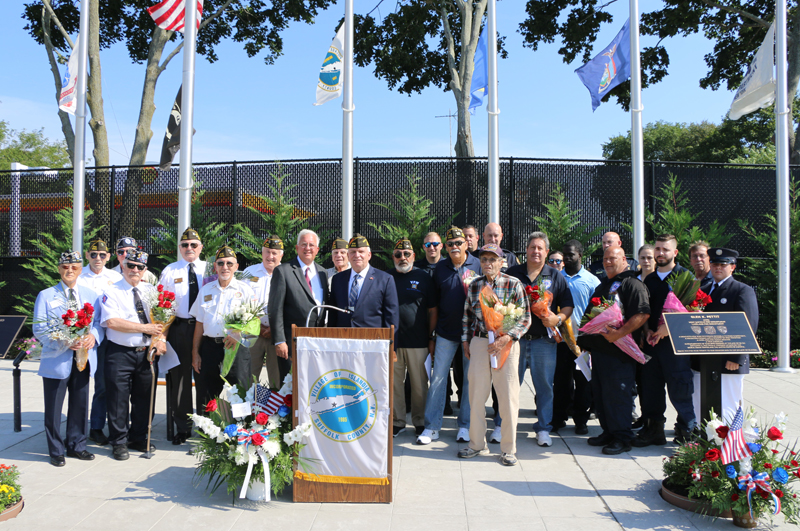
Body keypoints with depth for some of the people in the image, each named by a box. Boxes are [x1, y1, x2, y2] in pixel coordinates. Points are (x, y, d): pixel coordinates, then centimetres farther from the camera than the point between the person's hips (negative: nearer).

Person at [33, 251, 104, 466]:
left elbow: (99, 322, 8)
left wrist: (93, 336, -15)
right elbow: (39, 329, -6)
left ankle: (76, 445, 26)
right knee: (54, 407, 3)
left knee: (80, 405, 11)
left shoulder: (90, 295, 11)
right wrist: (64, 342, -20)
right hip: (57, 359, -3)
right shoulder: (46, 296, 1)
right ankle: (56, 451, 17)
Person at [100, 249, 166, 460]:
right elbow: (112, 322, -16)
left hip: (147, 353, 4)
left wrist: (159, 337, -12)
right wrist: (144, 328, -17)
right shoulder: (112, 292, -3)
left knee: (145, 398, 12)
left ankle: (138, 438, 27)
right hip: (120, 354, -4)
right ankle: (119, 443, 17)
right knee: (118, 399, 2)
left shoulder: (150, 290, 11)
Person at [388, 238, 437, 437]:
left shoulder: (423, 277, 5)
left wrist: (431, 338, 1)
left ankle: (420, 421, 19)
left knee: (419, 383, 6)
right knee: (394, 382, 5)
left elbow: (432, 311, 5)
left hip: (418, 341, -1)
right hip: (391, 340, 1)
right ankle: (397, 421, 18)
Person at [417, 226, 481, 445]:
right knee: (437, 378, 1)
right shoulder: (440, 268, 5)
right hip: (446, 331, 1)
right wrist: (431, 333, 7)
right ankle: (431, 426, 10)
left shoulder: (478, 265, -1)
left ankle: (465, 425, 20)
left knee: (470, 379, 7)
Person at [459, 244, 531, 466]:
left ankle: (508, 449, 14)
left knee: (508, 397, 0)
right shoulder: (474, 285, 8)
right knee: (476, 395, 7)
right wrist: (465, 341, 13)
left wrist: (505, 339, -15)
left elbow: (525, 318, -5)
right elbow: (467, 315, 18)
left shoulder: (513, 285, -3)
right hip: (479, 343, 3)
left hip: (506, 344, -3)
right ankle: (477, 445, 22)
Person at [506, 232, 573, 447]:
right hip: (515, 338, 0)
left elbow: (568, 306, 6)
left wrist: (558, 318, -13)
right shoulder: (512, 273, 8)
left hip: (543, 339, 0)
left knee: (545, 386, 4)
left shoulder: (555, 276, 8)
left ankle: (543, 428, 16)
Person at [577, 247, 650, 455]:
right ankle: (608, 432, 25)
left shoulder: (632, 283, -8)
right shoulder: (603, 285, 21)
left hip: (619, 351, -9)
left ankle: (622, 438, 5)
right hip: (599, 348, 9)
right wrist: (587, 327, 14)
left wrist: (619, 333, -26)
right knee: (599, 393, 13)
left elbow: (643, 314, -20)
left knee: (617, 394, -6)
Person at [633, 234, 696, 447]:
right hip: (651, 341, 5)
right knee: (650, 387, 8)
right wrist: (648, 329, 2)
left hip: (675, 341, -5)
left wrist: (668, 327, -15)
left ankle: (686, 431, 11)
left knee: (679, 388, -3)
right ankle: (653, 430, 19)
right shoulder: (649, 280, 16)